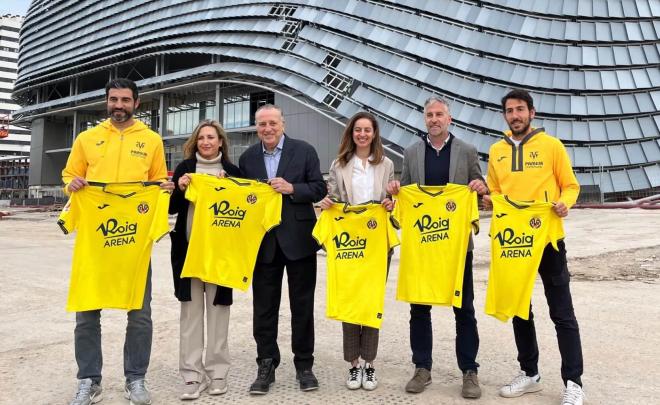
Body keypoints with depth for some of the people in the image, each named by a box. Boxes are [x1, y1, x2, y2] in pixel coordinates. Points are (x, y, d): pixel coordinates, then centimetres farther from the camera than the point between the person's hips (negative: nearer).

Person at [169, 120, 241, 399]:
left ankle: (217, 371, 15)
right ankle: (192, 374, 9)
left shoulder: (231, 170, 5)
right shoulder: (184, 168, 7)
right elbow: (172, 208, 7)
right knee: (191, 309, 3)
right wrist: (180, 189, -10)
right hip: (188, 247, 1)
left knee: (217, 308, 4)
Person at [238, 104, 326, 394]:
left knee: (302, 305, 8)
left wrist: (291, 188, -18)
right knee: (264, 307, 8)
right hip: (264, 240, 2)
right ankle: (266, 366, 21)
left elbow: (319, 189, -4)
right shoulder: (247, 158, 7)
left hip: (299, 239, -2)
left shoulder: (304, 151, -1)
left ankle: (304, 365, 22)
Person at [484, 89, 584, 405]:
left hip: (546, 238, -4)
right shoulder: (496, 151, 9)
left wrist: (564, 203, -19)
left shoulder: (551, 145, -1)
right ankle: (529, 373, 26)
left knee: (562, 313, 1)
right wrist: (490, 201, -7)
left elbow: (570, 185, 1)